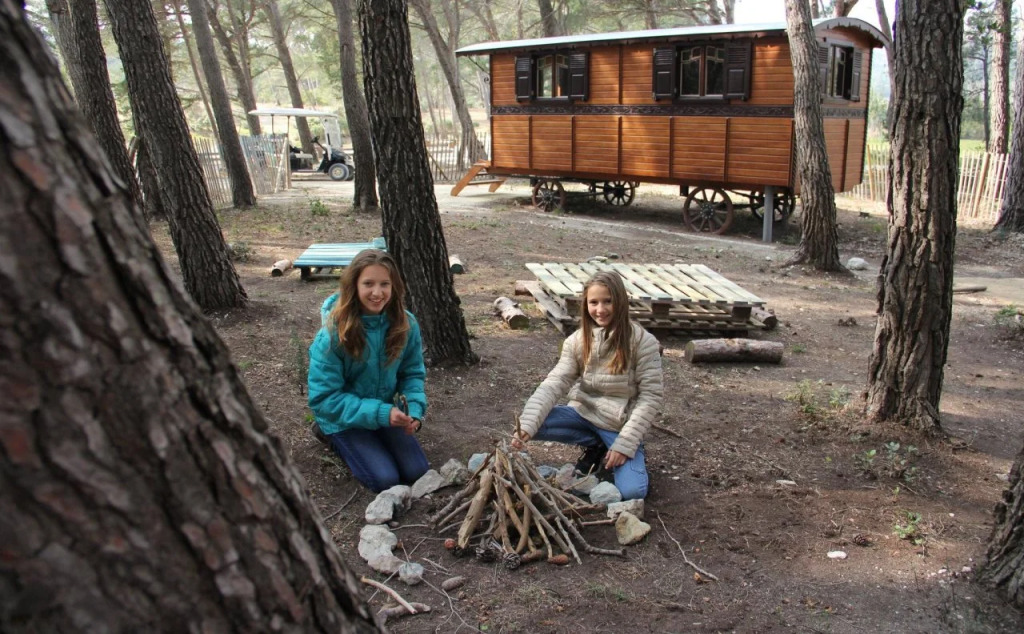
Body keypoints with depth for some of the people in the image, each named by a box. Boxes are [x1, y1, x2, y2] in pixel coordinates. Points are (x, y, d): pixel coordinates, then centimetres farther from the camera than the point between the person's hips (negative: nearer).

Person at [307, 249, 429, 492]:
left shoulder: (406, 324, -16)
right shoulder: (332, 334, -27)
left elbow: (412, 373, -2)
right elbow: (324, 398, -24)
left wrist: (415, 409, -21)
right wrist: (380, 414, -32)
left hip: (385, 410, 4)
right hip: (344, 417, -4)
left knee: (416, 472, -4)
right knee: (386, 480, -14)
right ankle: (332, 435, 10)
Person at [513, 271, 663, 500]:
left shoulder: (643, 342, -15)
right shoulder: (577, 340, -5)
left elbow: (650, 398, -13)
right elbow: (555, 384, -13)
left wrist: (624, 444, -19)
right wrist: (527, 424, -29)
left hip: (622, 425, -3)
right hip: (584, 414, 3)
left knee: (632, 492, -24)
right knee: (534, 424, -22)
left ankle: (605, 447, 10)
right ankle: (596, 446, 2)